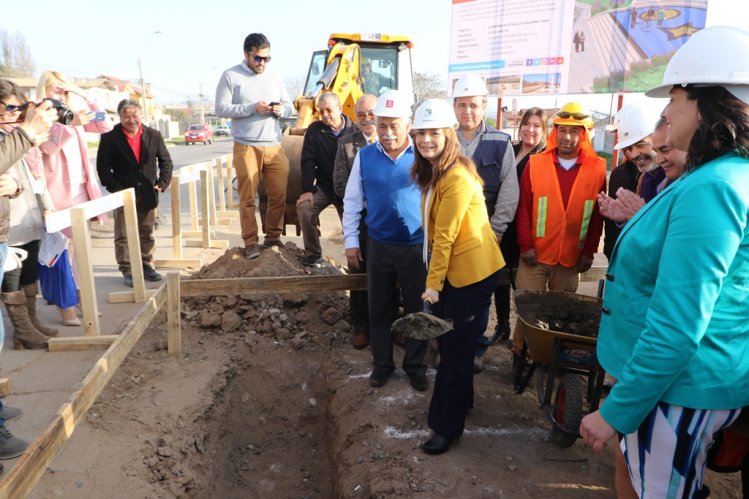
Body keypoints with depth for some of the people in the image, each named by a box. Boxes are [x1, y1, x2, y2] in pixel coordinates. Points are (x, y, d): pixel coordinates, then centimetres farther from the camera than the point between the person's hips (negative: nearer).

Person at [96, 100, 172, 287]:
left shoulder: (153, 135, 0)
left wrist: (162, 184, -1)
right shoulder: (110, 137, -8)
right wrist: (115, 188, -11)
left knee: (146, 234, 12)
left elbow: (165, 161, 8)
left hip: (148, 195, 3)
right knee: (123, 236, 2)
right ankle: (127, 271, 11)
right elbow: (103, 167, -5)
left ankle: (146, 265, 24)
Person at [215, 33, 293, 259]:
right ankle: (251, 242, 8)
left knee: (279, 194, 3)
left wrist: (281, 110, -8)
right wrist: (252, 108, -16)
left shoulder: (275, 76, 14)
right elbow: (221, 109, -7)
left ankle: (273, 237, 17)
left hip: (274, 146, 4)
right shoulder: (230, 76, 0)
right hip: (246, 147, -4)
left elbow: (289, 107, 16)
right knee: (247, 197, 0)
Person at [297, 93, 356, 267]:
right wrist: (307, 190, -16)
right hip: (324, 187, 1)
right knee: (304, 208, -21)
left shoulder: (354, 131, -6)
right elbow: (308, 162, -8)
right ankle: (313, 252, -5)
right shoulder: (314, 131, -4)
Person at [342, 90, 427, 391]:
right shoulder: (364, 156, -3)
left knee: (417, 309, 11)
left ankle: (415, 366, 31)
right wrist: (350, 242, 3)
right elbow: (352, 202, 4)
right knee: (379, 308, 14)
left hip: (417, 247, -1)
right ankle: (381, 364, 33)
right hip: (378, 247, 2)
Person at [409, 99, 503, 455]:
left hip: (472, 272, -9)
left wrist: (433, 284, -16)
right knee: (448, 342, 20)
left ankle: (447, 425, 17)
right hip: (452, 270, 9)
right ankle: (461, 400, 41)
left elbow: (445, 236, -22)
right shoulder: (433, 173, 8)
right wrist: (435, 279, 8)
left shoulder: (457, 178, -23)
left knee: (456, 348, 2)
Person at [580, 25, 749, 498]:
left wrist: (616, 411, -22)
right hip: (695, 380, 10)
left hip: (678, 386, -9)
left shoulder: (711, 188, -25)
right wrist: (647, 221, 14)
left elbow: (677, 326, -29)